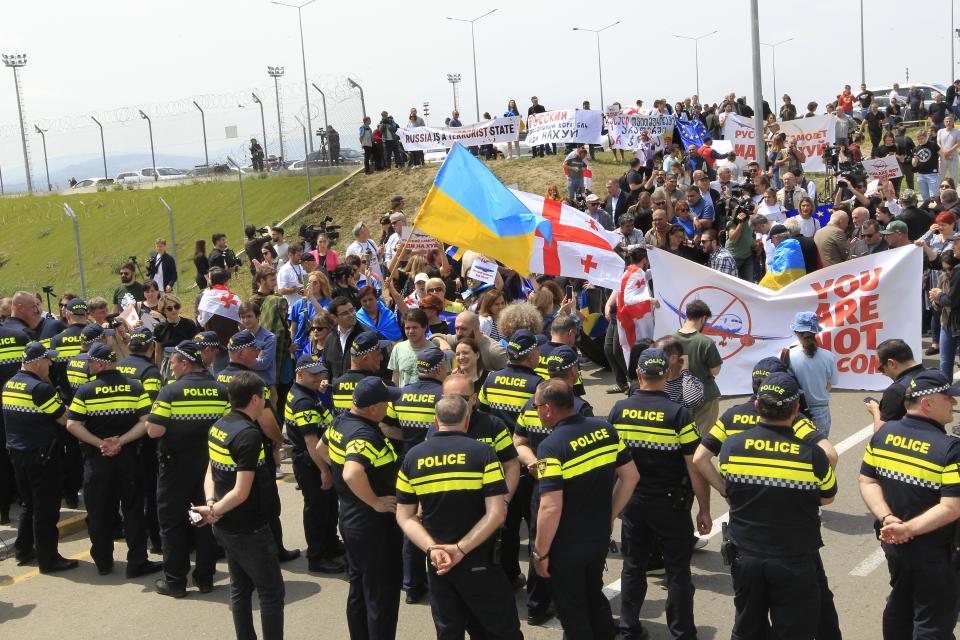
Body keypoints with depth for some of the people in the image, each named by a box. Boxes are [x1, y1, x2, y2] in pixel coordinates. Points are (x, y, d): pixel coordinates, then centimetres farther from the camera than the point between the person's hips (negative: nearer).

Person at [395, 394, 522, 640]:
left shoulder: (412, 457, 1)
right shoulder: (483, 453, -10)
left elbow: (405, 517, -1)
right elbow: (497, 514, -17)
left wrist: (432, 549, -10)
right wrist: (461, 549, -16)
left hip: (437, 563, 4)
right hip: (479, 562, -4)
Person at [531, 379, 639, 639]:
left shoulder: (551, 447, -24)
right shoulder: (605, 429, -5)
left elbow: (551, 508, -28)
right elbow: (631, 476, 3)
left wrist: (540, 552, -15)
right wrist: (609, 516, 12)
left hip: (567, 547, -6)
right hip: (601, 537, 6)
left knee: (572, 612, 14)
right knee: (595, 597, 28)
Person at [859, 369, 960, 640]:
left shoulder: (883, 433, -4)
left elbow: (867, 481, -2)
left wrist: (887, 518, -12)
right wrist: (908, 529, -22)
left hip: (893, 544, 6)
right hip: (934, 554, -6)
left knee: (900, 604, 27)